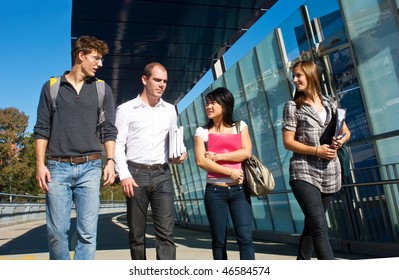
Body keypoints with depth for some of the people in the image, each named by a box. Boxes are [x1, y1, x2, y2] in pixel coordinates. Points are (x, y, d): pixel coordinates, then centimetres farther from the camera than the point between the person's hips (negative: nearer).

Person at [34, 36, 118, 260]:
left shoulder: (102, 90, 11)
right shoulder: (52, 87, 9)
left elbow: (110, 130, 7)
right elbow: (42, 129, 7)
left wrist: (110, 161, -4)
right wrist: (40, 164, -2)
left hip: (90, 167, 1)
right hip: (58, 167, 0)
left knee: (88, 232, -2)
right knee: (57, 231, 2)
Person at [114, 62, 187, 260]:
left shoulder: (170, 110, 14)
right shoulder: (126, 109, 3)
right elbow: (118, 144, -3)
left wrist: (179, 155, -2)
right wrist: (124, 175, -14)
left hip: (162, 175, 3)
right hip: (136, 174, -2)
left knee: (165, 232, -5)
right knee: (136, 233, 7)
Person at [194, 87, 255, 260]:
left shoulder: (240, 126, 8)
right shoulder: (202, 131, 4)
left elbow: (246, 153, -6)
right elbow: (201, 161, -9)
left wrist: (216, 156, -9)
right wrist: (230, 172, -12)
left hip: (239, 190, 0)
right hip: (215, 191, 0)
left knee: (245, 237, -7)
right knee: (219, 240, 7)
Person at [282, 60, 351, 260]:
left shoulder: (329, 104, 10)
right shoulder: (293, 106, -1)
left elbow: (346, 131, 18)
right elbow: (288, 142, -6)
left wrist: (340, 141, -6)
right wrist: (316, 150, -16)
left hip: (330, 172, 5)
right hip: (304, 172, -4)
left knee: (312, 224, 14)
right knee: (319, 226, -12)